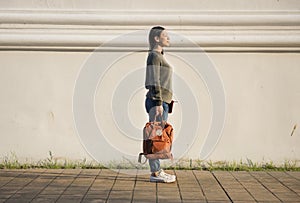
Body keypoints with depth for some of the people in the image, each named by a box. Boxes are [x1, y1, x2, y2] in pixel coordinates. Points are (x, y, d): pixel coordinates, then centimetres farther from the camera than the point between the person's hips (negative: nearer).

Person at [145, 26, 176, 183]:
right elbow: (154, 82, -16)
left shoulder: (158, 56, 21)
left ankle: (157, 170, 16)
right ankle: (155, 173, -4)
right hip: (157, 101, -10)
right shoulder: (154, 56, -9)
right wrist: (158, 103, -20)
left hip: (160, 101, 10)